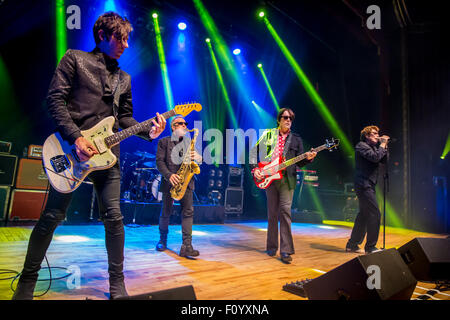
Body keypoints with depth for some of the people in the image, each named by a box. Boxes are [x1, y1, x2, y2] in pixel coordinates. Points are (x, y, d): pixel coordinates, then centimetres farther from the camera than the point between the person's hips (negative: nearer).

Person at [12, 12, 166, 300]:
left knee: (114, 217, 0)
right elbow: (55, 99, -5)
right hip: (72, 148, -4)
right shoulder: (75, 59, 4)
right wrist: (76, 138, -16)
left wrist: (148, 132, -5)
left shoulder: (124, 79, 18)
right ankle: (27, 281, 18)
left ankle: (117, 283, 13)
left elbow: (125, 118, 15)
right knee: (52, 216, 1)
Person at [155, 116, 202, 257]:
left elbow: (200, 159, 14)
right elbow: (159, 161, -3)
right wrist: (169, 175, -19)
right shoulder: (163, 142, 8)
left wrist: (196, 157, -11)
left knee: (188, 212, -8)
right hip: (170, 182, -2)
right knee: (166, 212, 6)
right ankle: (162, 240, 28)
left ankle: (187, 246, -9)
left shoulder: (190, 142, 19)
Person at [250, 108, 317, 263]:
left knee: (285, 211, -11)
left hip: (287, 179, -1)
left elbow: (299, 163, 9)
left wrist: (308, 158, -12)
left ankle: (286, 250, -7)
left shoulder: (296, 139, 11)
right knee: (272, 213, 7)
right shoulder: (269, 134, 10)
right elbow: (254, 151, 9)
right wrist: (255, 168, -2)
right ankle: (272, 247, 19)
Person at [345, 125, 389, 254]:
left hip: (368, 186, 10)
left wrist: (384, 146, 7)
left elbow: (384, 160, 16)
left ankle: (352, 245, 18)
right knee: (375, 214, -10)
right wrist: (382, 145, -9)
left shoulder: (373, 147, 22)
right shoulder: (362, 145, -7)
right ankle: (370, 247, -2)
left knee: (364, 215, 12)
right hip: (364, 185, -10)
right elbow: (375, 157, -21)